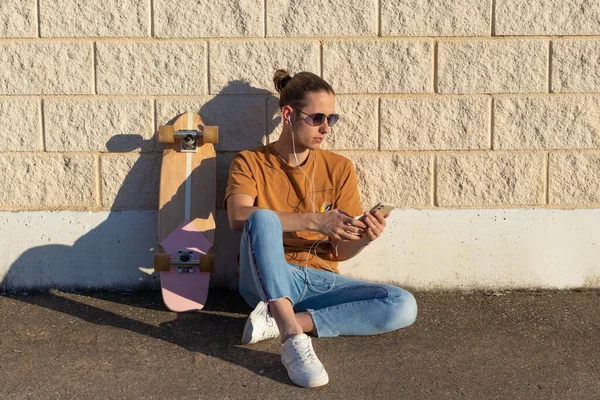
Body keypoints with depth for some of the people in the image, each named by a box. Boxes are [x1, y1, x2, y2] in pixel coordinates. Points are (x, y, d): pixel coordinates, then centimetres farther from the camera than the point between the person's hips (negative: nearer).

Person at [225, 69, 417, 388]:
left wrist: (363, 238, -18)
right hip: (268, 279, -3)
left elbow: (340, 251, 6)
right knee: (262, 217, -33)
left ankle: (277, 322, -25)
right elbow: (238, 217, -21)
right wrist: (314, 222, -29)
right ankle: (293, 338, -40)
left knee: (403, 306, -21)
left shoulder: (339, 168, 8)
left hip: (320, 280, 3)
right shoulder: (250, 162, 1)